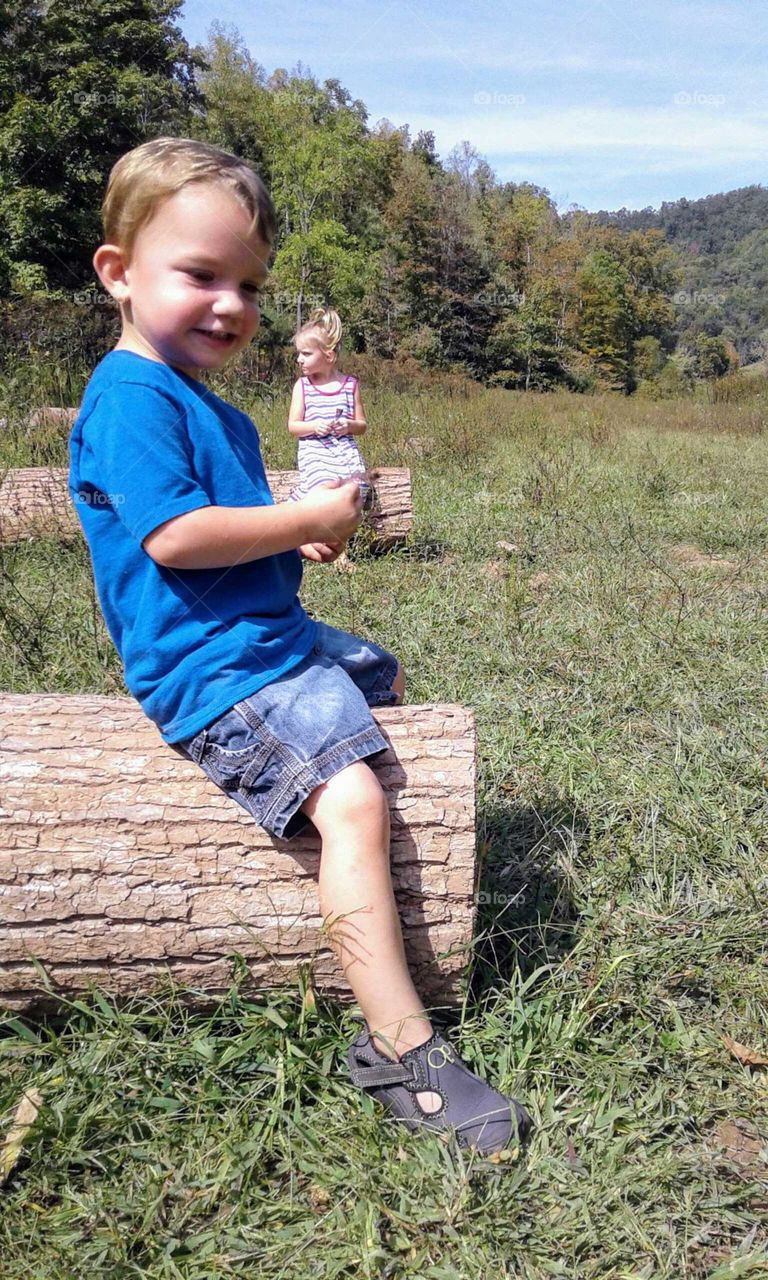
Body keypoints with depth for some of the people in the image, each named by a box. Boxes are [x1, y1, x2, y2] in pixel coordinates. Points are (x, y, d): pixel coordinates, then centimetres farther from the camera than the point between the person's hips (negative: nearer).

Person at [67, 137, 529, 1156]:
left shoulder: (204, 404, 17)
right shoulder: (130, 396, -15)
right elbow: (173, 536, -27)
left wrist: (300, 539, 6)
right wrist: (311, 518, -17)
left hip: (272, 636, 12)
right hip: (211, 670, -11)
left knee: (389, 680, 28)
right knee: (351, 798, -25)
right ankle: (401, 1044, -16)